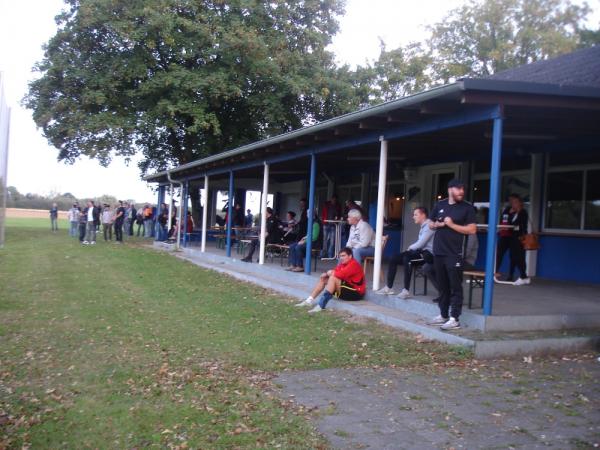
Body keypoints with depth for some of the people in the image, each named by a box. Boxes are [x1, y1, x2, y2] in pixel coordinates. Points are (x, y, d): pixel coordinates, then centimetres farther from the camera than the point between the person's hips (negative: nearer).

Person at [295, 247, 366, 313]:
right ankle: (309, 300, -7)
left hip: (356, 292, -10)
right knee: (323, 278, 4)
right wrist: (327, 274, -17)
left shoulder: (353, 264, -19)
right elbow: (334, 272, 5)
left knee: (333, 278, -28)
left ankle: (321, 305, -35)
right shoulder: (343, 263, 9)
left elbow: (341, 275, -30)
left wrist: (331, 273, -12)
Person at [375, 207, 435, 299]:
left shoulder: (429, 225, -12)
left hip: (427, 253, -10)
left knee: (407, 257, -34)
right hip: (421, 251, 10)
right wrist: (411, 247, 1)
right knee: (393, 258, 0)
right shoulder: (423, 226, 19)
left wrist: (410, 248, -2)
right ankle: (388, 288, 0)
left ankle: (406, 290, -32)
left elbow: (421, 244, -19)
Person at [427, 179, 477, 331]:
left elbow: (472, 229, -11)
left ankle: (455, 319, -1)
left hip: (455, 254, -5)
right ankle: (443, 315, 22)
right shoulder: (440, 205, 11)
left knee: (455, 287, -4)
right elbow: (431, 224, 19)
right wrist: (438, 224, -4)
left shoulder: (467, 207, -4)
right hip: (438, 252, 5)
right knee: (442, 286, 13)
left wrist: (451, 225, -14)